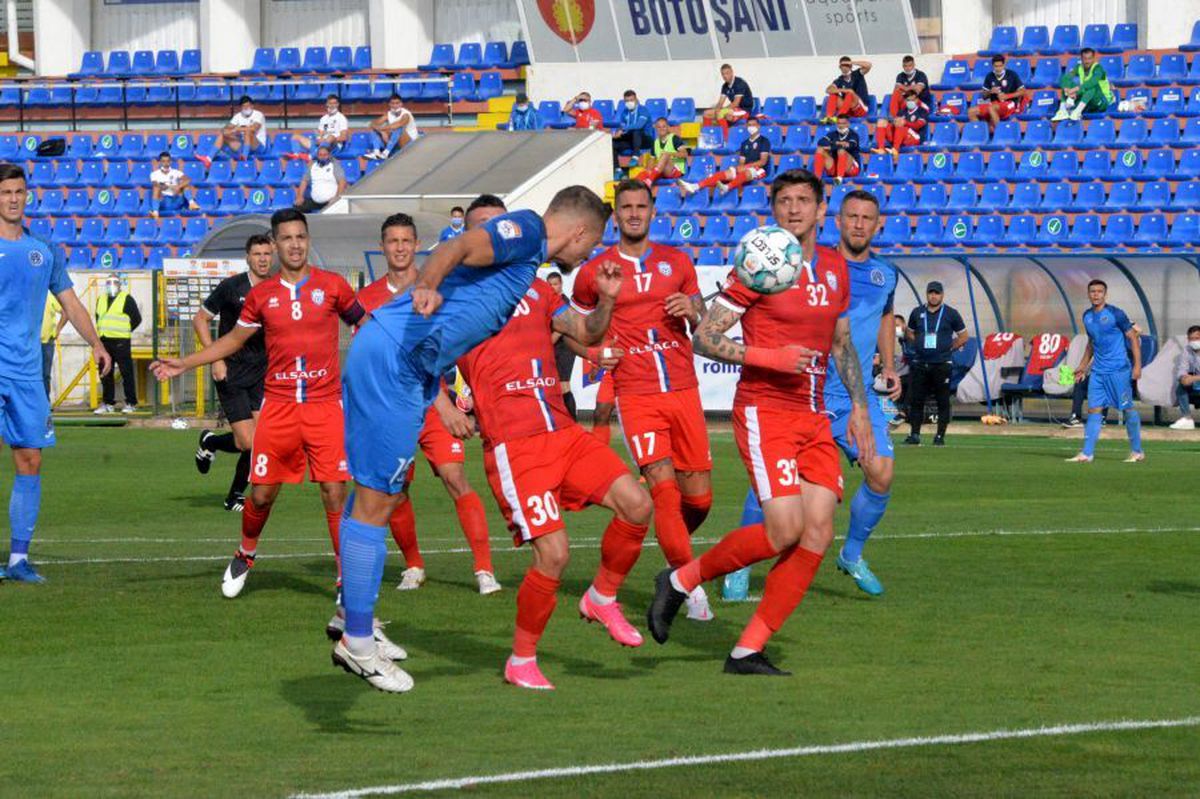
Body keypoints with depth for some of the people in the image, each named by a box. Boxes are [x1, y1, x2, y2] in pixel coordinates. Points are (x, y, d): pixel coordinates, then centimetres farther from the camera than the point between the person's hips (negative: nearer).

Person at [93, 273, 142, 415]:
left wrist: (125, 331, 0)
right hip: (104, 341, 6)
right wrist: (102, 331, 14)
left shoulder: (126, 299, -2)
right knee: (105, 374, 6)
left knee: (127, 373, -5)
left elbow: (137, 318, -1)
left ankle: (131, 403, -2)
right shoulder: (101, 299, 16)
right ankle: (108, 403, 12)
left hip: (121, 342, -6)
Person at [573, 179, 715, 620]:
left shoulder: (677, 262, 12)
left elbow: (704, 327, 18)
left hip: (683, 390, 3)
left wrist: (693, 311, -5)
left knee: (698, 495, 4)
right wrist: (597, 350, -1)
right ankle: (689, 582, -11)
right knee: (663, 485, -17)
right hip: (636, 394, -3)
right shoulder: (596, 271, 5)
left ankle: (676, 549, 34)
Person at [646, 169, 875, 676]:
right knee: (785, 529, -18)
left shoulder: (835, 269, 12)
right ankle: (680, 581, 4)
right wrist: (772, 358, -19)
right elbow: (705, 338, -9)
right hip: (763, 411, -7)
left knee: (819, 533, -5)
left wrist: (859, 407, 18)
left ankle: (747, 651, 0)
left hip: (814, 419, 7)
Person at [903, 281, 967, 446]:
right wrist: (920, 346, 8)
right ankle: (915, 435, 5)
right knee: (916, 400, 0)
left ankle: (940, 435, 5)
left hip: (942, 364, -3)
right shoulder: (917, 313, 9)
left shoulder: (951, 314, 2)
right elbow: (910, 333, 23)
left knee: (943, 401, -1)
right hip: (920, 363, 3)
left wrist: (949, 348, 1)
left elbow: (963, 336, 9)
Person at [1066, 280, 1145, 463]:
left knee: (1128, 409, 1)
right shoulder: (1087, 316, 11)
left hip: (1118, 370, -6)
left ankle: (1137, 452, 11)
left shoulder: (1116, 314, -8)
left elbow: (1133, 338, -6)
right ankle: (1086, 453, -3)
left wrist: (1137, 365, -12)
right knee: (1094, 410, -1)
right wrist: (1083, 366, 23)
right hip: (1097, 371, 6)